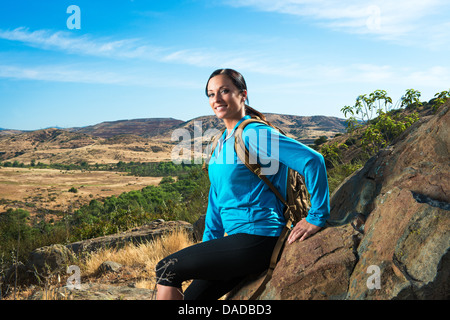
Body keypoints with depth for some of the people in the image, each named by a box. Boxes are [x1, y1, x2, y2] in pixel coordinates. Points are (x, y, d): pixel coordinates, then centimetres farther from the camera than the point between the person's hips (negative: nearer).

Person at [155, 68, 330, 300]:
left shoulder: (256, 134, -15)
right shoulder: (222, 142, 13)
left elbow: (312, 161, -22)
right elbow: (217, 198, 19)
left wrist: (317, 218, -18)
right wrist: (208, 246, 17)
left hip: (258, 240, -9)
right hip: (238, 238, 9)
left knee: (167, 270, -4)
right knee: (191, 297, 11)